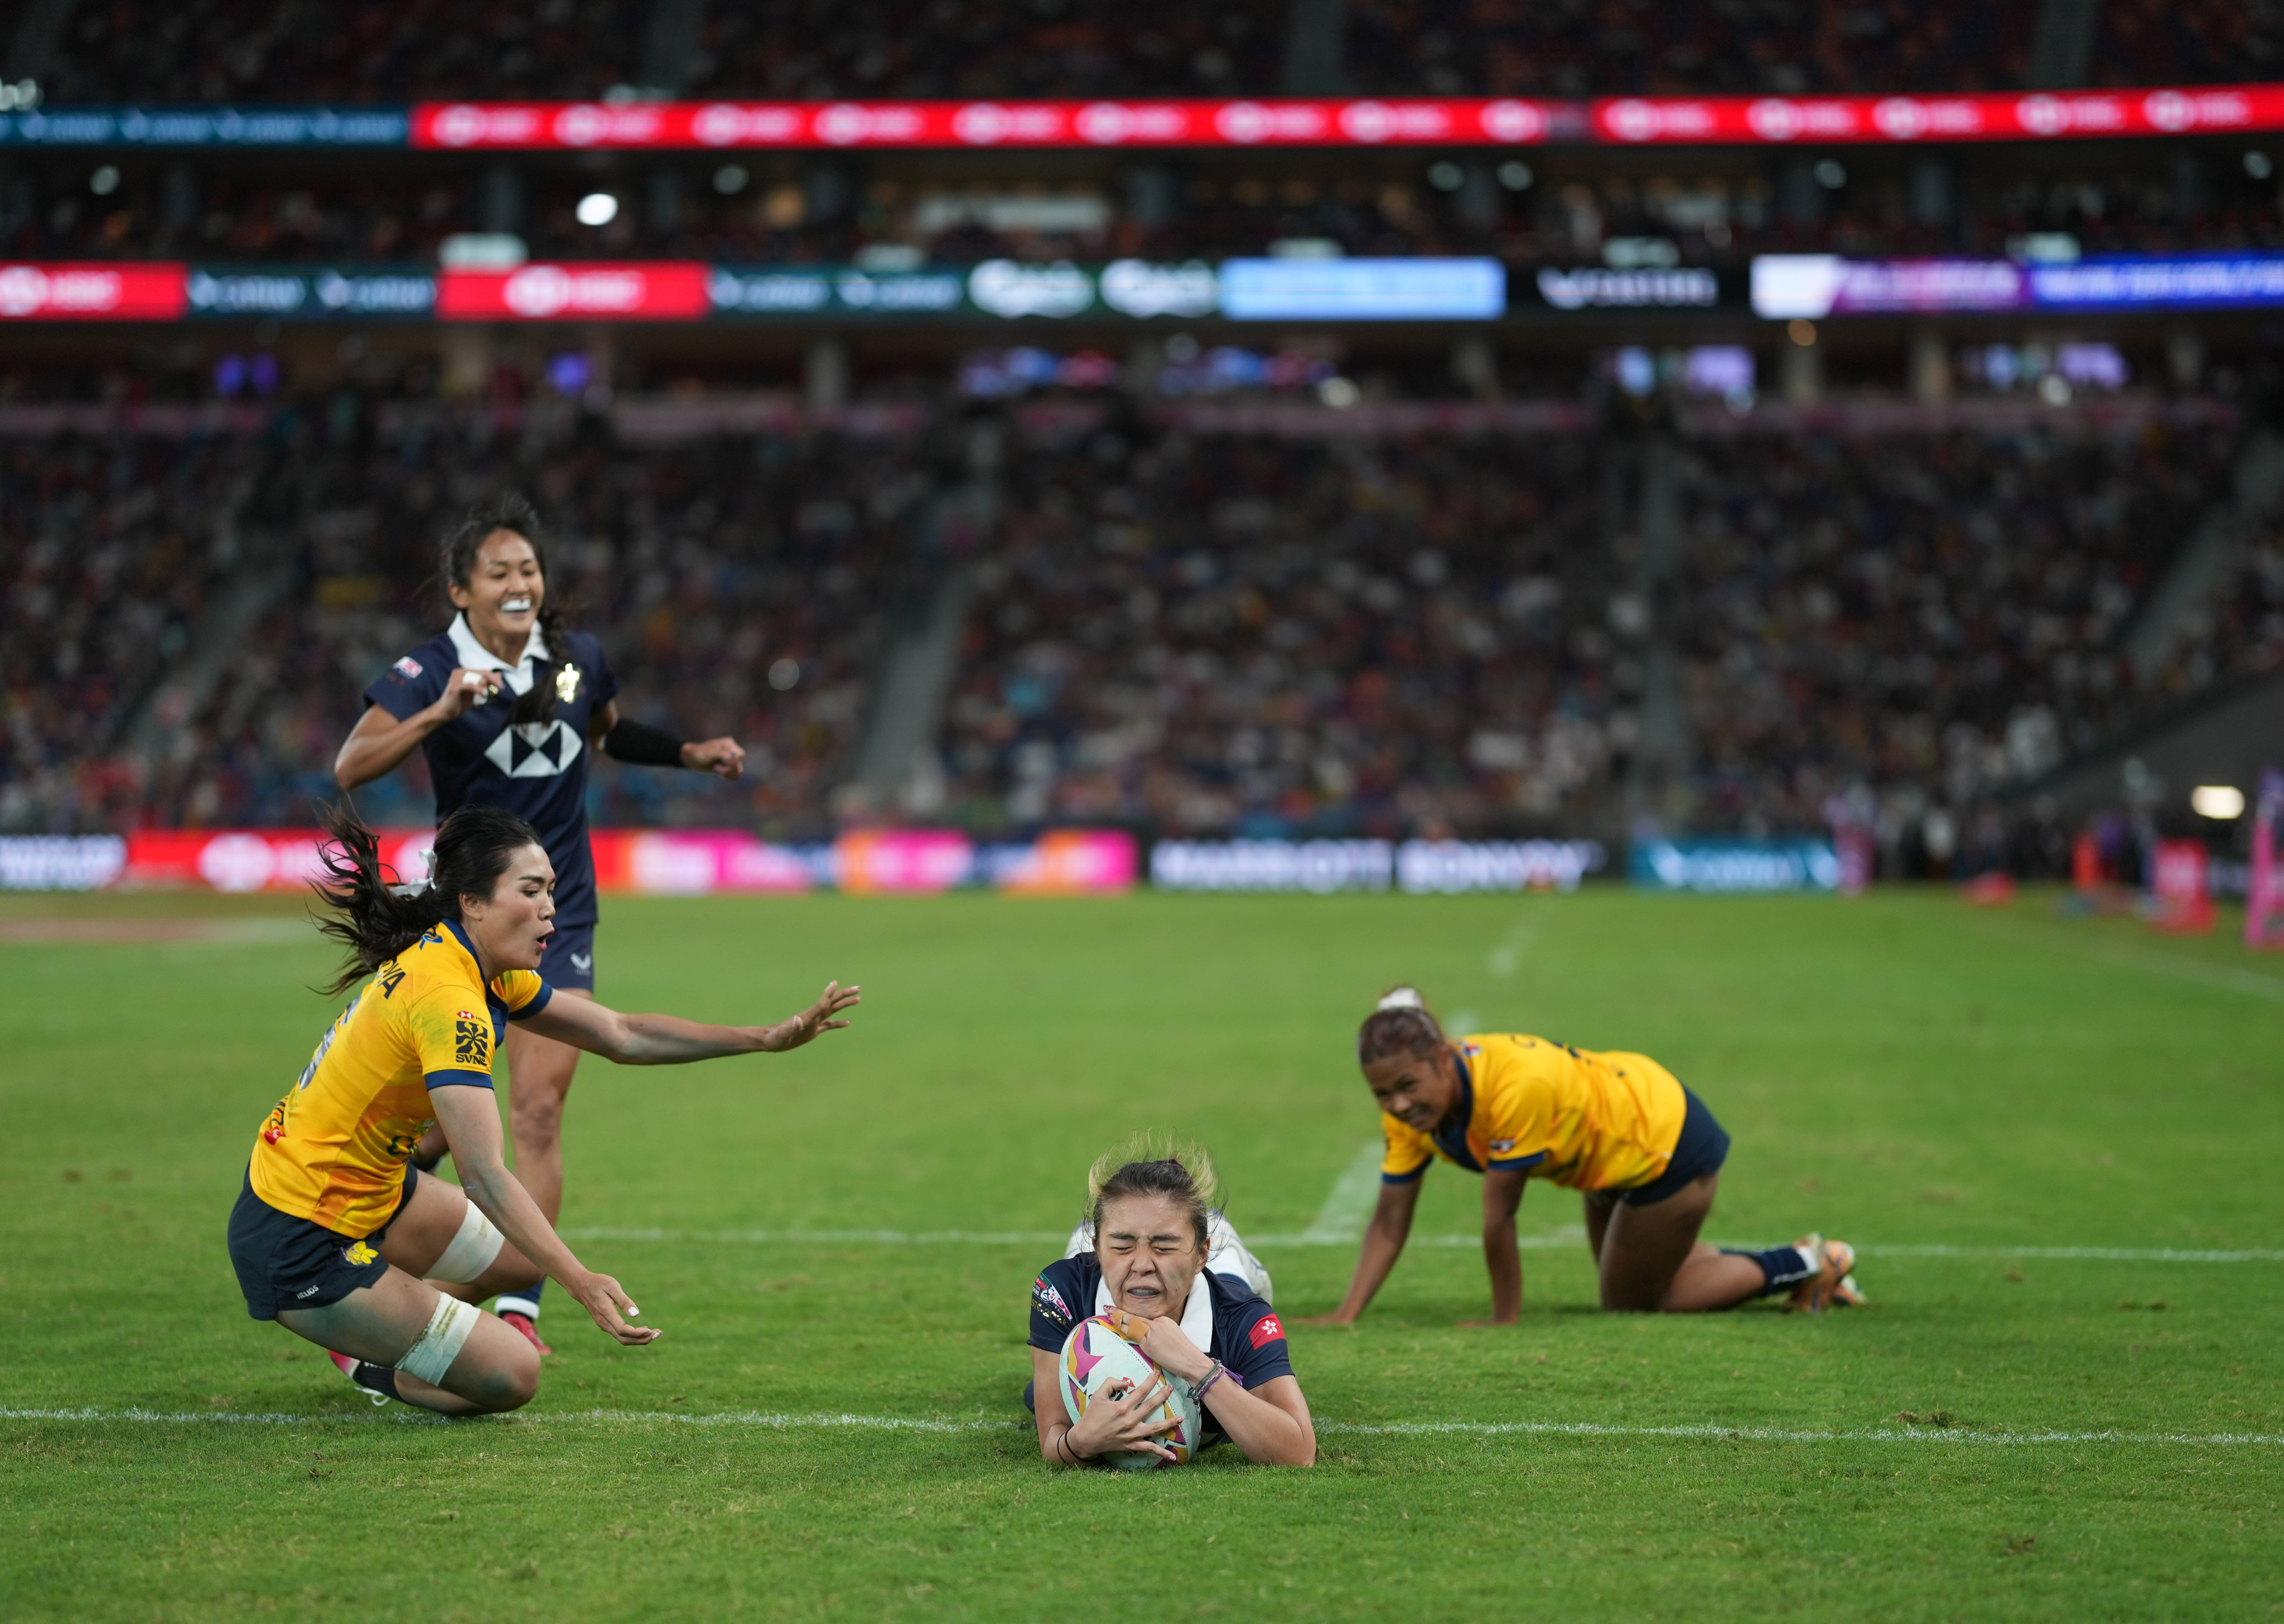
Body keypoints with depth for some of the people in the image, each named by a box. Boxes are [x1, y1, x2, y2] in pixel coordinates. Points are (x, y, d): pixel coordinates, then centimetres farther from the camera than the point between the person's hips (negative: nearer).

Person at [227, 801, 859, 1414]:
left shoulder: (489, 972, 3)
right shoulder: (447, 1000, -27)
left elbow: (621, 1035, 10)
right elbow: (484, 1176, -35)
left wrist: (769, 1038, 3)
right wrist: (582, 1282, -45)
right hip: (299, 1246, -9)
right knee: (511, 1374, -7)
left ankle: (362, 1328, 28)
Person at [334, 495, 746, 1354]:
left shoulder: (578, 658, 2)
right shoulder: (429, 672, -12)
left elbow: (609, 732, 24)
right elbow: (350, 767, -26)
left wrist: (692, 753, 11)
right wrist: (441, 712, -37)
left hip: (558, 913, 2)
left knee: (537, 1108, -8)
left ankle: (518, 1308, -4)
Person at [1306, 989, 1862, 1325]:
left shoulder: (1514, 1087, -41)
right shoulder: (1411, 1109, -17)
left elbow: (1499, 1221, -33)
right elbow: (1389, 1222, -12)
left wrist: (1504, 1321, -25)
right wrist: (1346, 1315, -20)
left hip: (1668, 1138, -8)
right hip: (1614, 1152, 9)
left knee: (1632, 1302, 7)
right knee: (1623, 1272, 28)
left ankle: (1804, 1265, 18)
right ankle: (1803, 1264, 38)